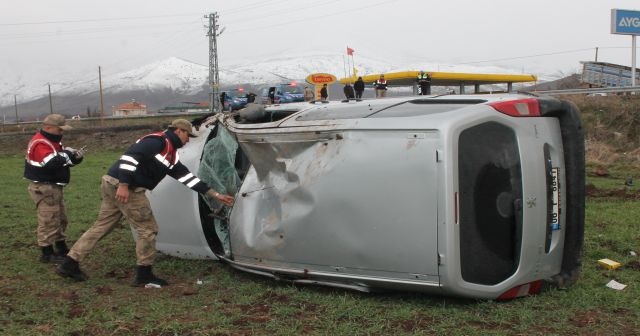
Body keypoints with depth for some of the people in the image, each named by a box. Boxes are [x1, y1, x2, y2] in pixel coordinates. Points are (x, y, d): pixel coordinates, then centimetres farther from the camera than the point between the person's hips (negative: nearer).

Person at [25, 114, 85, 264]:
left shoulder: (53, 141, 14)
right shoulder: (40, 143, -19)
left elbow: (65, 160, 17)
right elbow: (51, 163, -33)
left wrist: (76, 156, -3)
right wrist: (66, 154, -20)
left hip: (54, 187, 11)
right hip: (44, 188, -11)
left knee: (61, 219, 19)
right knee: (49, 221, -8)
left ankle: (62, 248, 30)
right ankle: (47, 254, -1)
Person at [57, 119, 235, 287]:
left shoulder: (170, 155, 20)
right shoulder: (159, 141, -10)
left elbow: (187, 177, 20)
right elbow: (131, 156, -22)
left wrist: (216, 195, 20)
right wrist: (124, 184, -29)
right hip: (122, 187, -10)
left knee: (101, 226, 17)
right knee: (148, 229, -1)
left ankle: (69, 264, 21)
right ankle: (144, 275, 8)